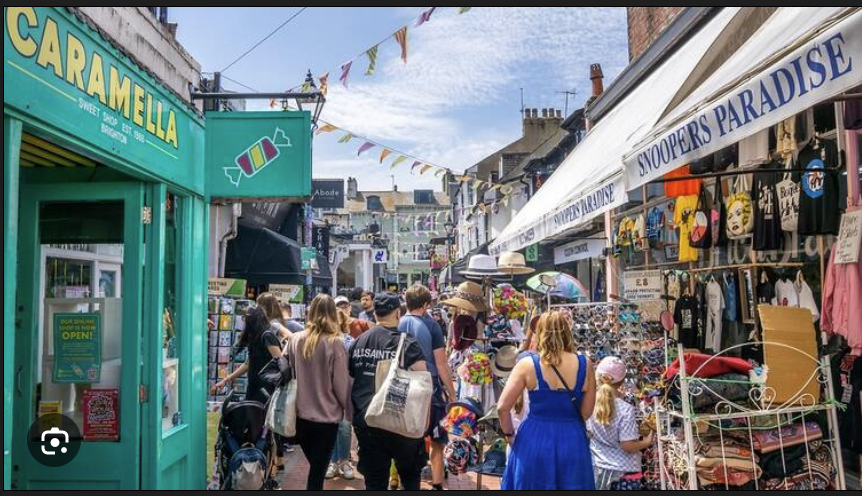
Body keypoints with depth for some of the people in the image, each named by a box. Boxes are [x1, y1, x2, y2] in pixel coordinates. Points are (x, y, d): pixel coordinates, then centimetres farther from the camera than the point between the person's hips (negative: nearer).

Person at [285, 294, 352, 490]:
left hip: (300, 416, 4)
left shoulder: (295, 340, -4)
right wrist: (349, 410, 4)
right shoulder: (335, 343, -15)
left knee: (314, 469, 24)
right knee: (317, 473, 8)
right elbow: (341, 383, -11)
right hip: (326, 417, -4)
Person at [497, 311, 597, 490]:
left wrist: (509, 434, 7)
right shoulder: (585, 365, -5)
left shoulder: (527, 365, -10)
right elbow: (586, 412, 2)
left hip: (535, 440, -1)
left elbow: (502, 407, -10)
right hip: (573, 442, 1)